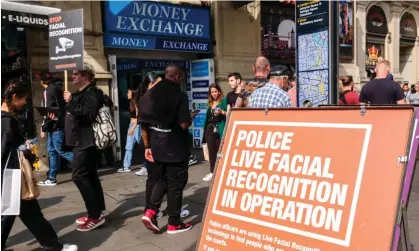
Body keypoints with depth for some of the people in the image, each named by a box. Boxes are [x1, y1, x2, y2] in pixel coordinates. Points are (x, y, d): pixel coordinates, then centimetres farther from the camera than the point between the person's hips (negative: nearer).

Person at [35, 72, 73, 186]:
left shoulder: (48, 91, -11)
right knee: (52, 151, 11)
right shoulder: (57, 88, 16)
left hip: (55, 125, -9)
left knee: (61, 150, -8)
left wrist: (43, 128, -15)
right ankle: (51, 178, 14)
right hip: (58, 125, 9)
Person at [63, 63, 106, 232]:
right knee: (90, 176, 12)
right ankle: (96, 211, 18)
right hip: (80, 141, 11)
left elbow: (89, 115, -28)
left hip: (86, 141, -11)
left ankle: (95, 215, -9)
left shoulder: (92, 93, -13)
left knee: (79, 175, -13)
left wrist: (71, 102, -23)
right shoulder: (80, 93, 18)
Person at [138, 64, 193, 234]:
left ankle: (150, 212, 5)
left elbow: (143, 123, 6)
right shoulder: (179, 95, -13)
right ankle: (174, 224, 14)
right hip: (175, 147, -6)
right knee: (175, 184, 6)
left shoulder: (149, 94, 7)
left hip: (156, 146, 6)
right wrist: (190, 119, 3)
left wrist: (147, 146, 11)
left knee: (160, 180, 21)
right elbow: (184, 124, -20)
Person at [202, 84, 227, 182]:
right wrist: (205, 130, 14)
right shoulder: (210, 103, 15)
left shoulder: (224, 101, -2)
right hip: (210, 130, 6)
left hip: (220, 130, -6)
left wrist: (222, 112, -24)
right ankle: (212, 172, 17)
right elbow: (207, 116, 16)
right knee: (211, 152, 10)